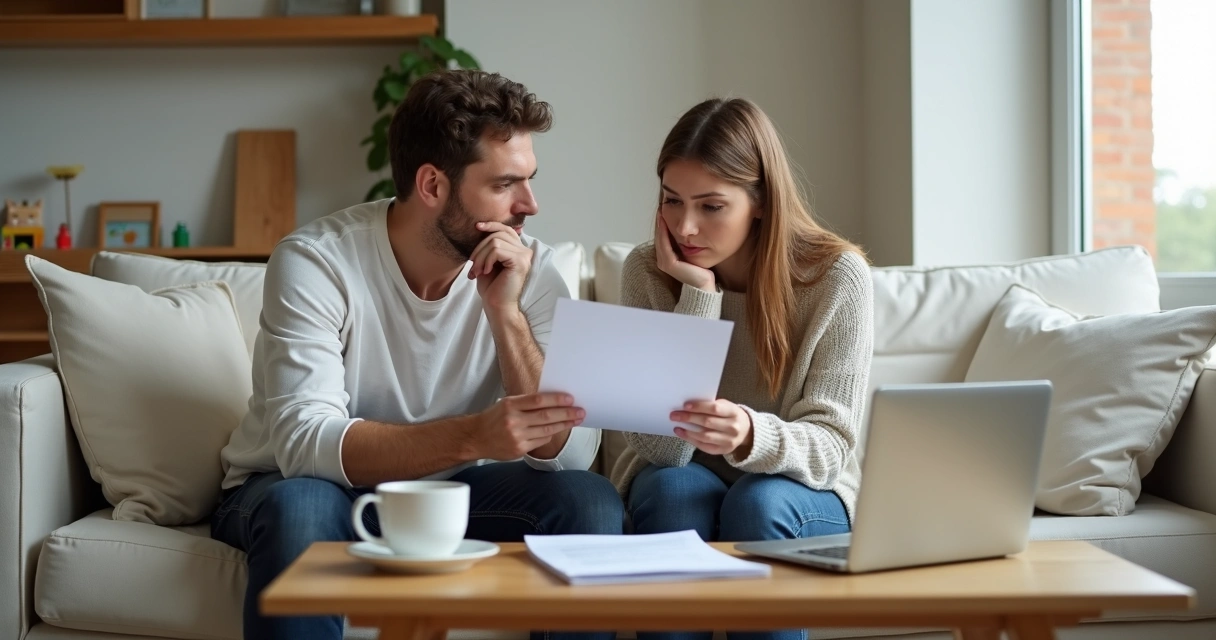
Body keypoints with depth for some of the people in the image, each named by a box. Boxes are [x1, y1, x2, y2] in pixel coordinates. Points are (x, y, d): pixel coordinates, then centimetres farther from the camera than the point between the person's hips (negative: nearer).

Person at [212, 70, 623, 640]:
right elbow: (305, 443, -31)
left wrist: (505, 311, -27)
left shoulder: (529, 269, -11)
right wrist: (474, 435, -44)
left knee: (590, 501, -22)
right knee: (298, 508, -36)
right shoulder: (316, 261, -20)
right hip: (309, 486, -3)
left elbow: (568, 452, -17)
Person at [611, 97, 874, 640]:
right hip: (678, 490, 1)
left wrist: (751, 434, -42)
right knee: (674, 488, -32)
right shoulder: (647, 272, -12)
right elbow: (662, 445, -21)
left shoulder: (838, 276, -15)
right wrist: (698, 295, -26)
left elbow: (830, 444, -19)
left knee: (759, 502, -33)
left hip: (799, 497, 0)